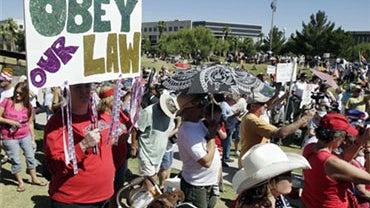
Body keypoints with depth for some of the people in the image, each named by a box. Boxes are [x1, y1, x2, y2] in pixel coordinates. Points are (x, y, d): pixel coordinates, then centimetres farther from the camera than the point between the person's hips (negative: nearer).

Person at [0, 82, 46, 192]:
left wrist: (33, 139, 5)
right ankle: (20, 182, 23)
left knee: (30, 156, 10)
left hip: (26, 136, 3)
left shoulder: (28, 106, 1)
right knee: (15, 161, 6)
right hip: (10, 138, -2)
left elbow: (30, 123, 5)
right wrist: (10, 121, -21)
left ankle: (34, 178, 28)